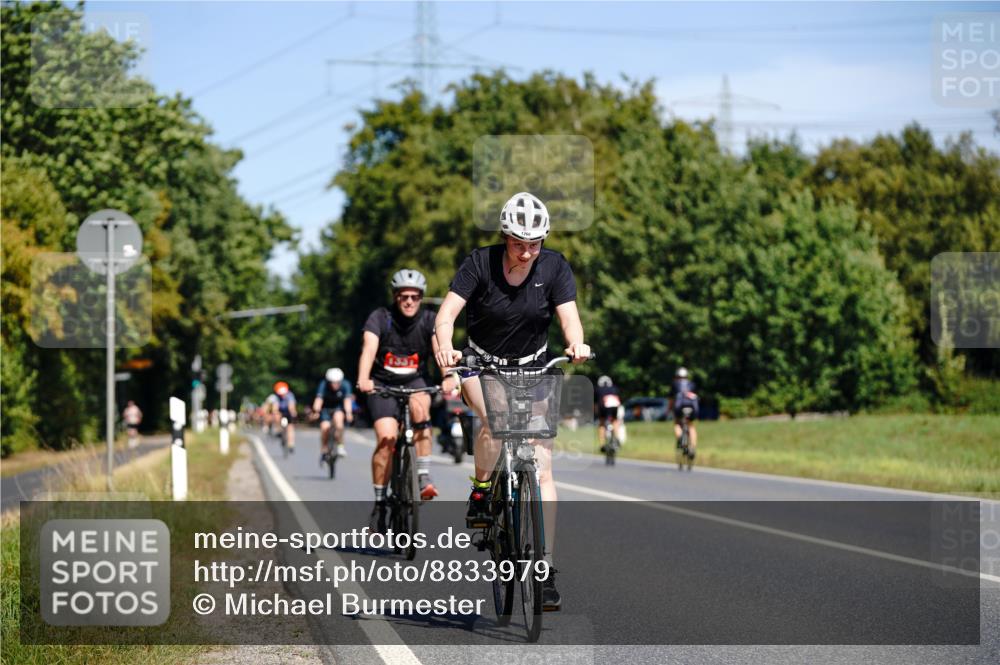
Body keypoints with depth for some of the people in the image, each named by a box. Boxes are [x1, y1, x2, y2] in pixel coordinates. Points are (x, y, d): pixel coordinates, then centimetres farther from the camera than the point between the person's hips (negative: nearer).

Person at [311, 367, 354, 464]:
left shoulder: (345, 385, -22)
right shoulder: (324, 385, -24)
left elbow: (347, 400, -32)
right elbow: (319, 399, -36)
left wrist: (348, 413, -49)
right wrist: (316, 411, -53)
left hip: (339, 408, 0)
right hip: (326, 408, 0)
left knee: (338, 417, -33)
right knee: (325, 427, -23)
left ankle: (340, 445, -21)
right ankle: (324, 450, 1)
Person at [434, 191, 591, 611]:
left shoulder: (554, 267, -10)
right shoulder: (480, 263, -16)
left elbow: (569, 317, -18)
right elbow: (446, 314, -24)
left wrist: (576, 343, -41)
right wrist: (445, 348, -44)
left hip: (533, 370, 2)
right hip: (482, 366, -2)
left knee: (542, 469, -9)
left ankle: (545, 569, -6)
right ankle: (480, 494, -10)